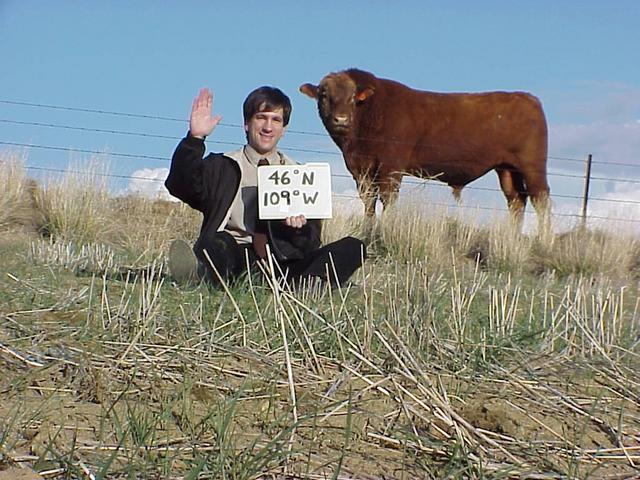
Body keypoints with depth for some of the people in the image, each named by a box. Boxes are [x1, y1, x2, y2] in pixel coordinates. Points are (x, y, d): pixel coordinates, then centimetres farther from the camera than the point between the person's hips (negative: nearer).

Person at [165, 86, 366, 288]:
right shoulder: (221, 167, 15)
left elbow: (312, 242, 15)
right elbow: (180, 187, -5)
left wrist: (299, 226, -10)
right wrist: (195, 138, -18)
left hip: (281, 263, 2)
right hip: (232, 257, -1)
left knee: (352, 248, -19)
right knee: (219, 243, -34)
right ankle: (200, 273, -68)